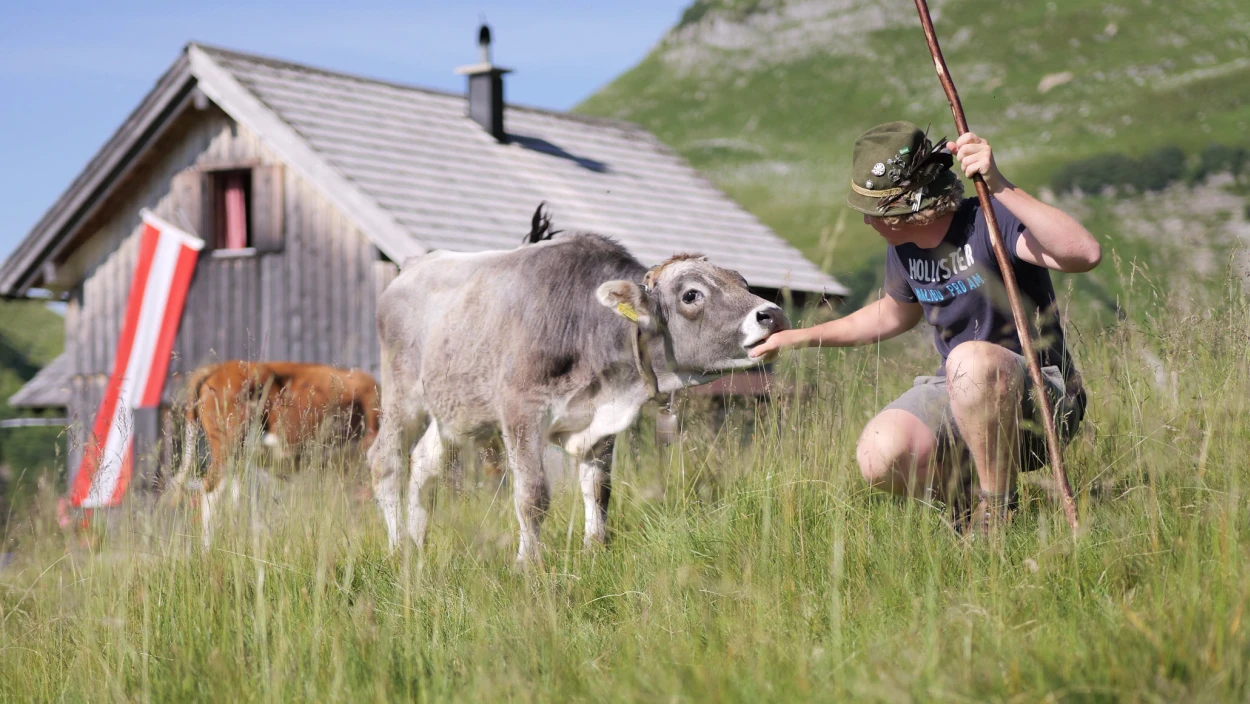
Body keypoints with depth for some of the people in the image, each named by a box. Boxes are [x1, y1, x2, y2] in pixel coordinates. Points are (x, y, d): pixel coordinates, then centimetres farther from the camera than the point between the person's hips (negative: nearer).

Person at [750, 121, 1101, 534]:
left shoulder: (989, 222, -20)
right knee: (880, 456, -23)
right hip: (959, 395, 6)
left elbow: (1085, 254, -38)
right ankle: (963, 503, 8)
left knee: (970, 359, -39)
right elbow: (895, 314, 26)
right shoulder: (904, 249, 3)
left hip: (1041, 398, -6)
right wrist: (803, 337, 23)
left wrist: (1000, 187, -44)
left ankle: (999, 512, -20)